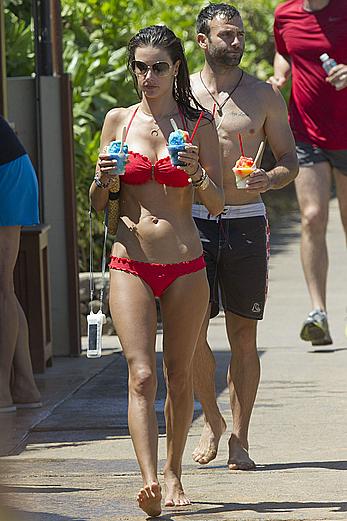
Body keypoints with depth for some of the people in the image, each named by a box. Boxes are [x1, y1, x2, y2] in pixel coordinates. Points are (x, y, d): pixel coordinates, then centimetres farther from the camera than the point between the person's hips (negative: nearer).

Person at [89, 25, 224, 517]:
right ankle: (150, 481, -23)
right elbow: (97, 204, 12)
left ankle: (173, 474, 24)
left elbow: (218, 204, 1)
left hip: (185, 267, 0)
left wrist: (196, 173, -18)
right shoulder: (118, 120, 6)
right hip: (131, 265, 0)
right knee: (141, 375, -13)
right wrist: (103, 179, -10)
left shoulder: (198, 124, 3)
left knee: (179, 375, 8)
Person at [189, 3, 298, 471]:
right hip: (194, 221, 0)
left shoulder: (264, 96, 6)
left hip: (246, 222, 1)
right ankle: (212, 420, 16)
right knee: (192, 332, -7)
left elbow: (290, 160, 9)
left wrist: (268, 180, -12)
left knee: (243, 335, 2)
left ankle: (239, 438, 8)